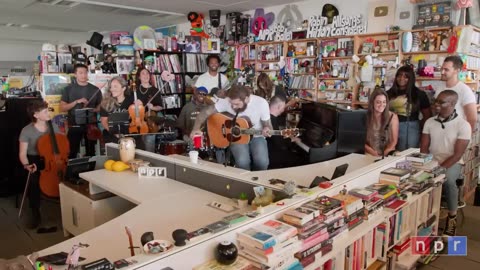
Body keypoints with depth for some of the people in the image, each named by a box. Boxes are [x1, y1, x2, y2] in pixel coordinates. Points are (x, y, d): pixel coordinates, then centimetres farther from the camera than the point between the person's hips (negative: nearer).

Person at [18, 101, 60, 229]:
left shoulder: (53, 127, 1)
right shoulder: (27, 131, -10)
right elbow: (22, 154, -10)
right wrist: (27, 165, -30)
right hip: (34, 160, -2)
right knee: (34, 179, -30)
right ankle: (36, 214, -11)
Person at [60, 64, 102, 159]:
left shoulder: (95, 89, 4)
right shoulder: (68, 89, 1)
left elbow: (100, 107, 11)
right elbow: (62, 108, -2)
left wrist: (93, 110, -10)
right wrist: (76, 102, -15)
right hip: (74, 126, -1)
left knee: (91, 152, 11)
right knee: (72, 153, -1)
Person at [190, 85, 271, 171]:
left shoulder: (261, 103, -16)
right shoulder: (227, 101, -17)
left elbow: (267, 124, -4)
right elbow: (206, 112, -13)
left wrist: (267, 130, -27)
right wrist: (196, 128, -29)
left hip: (256, 137, 0)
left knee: (262, 162, -27)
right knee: (242, 161, -30)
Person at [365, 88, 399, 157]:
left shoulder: (392, 117, 1)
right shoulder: (365, 117, -1)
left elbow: (394, 141, 3)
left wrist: (385, 153, -11)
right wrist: (371, 151, -13)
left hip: (388, 155, 1)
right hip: (369, 155, 0)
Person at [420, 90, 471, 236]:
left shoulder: (463, 125, -10)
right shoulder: (429, 122, 3)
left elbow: (457, 154, -14)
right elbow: (424, 148, 3)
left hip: (452, 163, -4)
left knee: (448, 179, -36)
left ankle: (452, 216, -10)